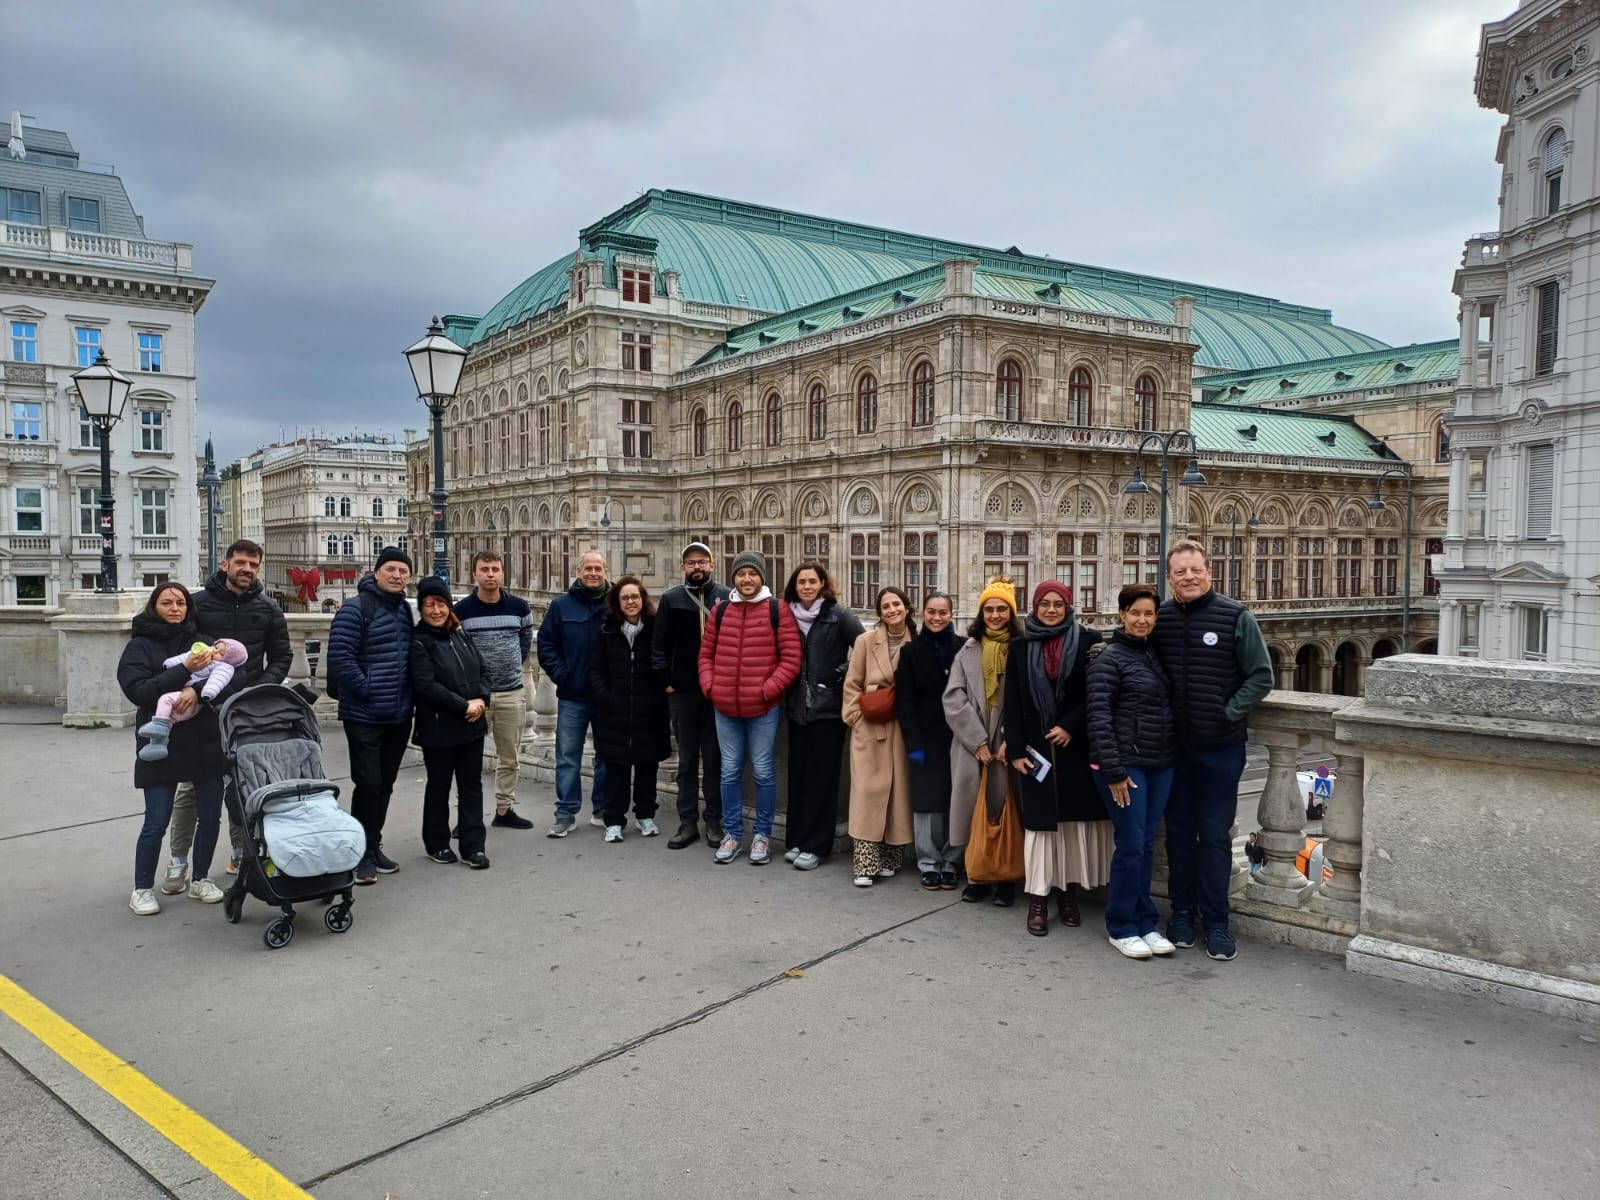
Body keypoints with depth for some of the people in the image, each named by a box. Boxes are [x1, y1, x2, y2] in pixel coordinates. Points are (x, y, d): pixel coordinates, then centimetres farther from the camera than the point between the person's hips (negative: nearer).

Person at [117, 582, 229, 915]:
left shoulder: (199, 641, 8)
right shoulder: (140, 646, 0)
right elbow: (137, 690, -12)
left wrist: (197, 690, -21)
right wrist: (185, 670, -21)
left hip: (206, 743, 3)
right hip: (161, 746, -3)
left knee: (210, 816, 8)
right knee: (156, 824, -1)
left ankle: (200, 879, 26)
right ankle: (143, 889, 18)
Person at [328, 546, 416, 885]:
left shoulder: (405, 609, 12)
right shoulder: (356, 608, -10)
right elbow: (339, 657, -17)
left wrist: (408, 696, 9)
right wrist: (366, 689, -15)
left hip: (399, 716, 7)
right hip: (364, 716, -7)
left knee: (384, 785, 14)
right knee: (368, 783, -5)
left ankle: (373, 846, 25)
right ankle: (361, 853, 7)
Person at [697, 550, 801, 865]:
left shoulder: (777, 610, -5)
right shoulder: (720, 611, 7)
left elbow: (791, 659, -8)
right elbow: (706, 653, 13)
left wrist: (767, 689, -14)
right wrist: (709, 686, -1)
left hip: (763, 707, -4)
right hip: (725, 707, 4)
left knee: (763, 771, 6)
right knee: (730, 771, 12)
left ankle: (763, 834, 19)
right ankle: (731, 833, 24)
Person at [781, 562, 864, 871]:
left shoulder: (838, 614, -6)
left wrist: (844, 672, -8)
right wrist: (784, 692, 6)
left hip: (828, 706, -4)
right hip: (797, 706, 4)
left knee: (822, 776, 0)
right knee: (798, 773, 9)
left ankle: (815, 845, 7)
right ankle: (795, 839, 19)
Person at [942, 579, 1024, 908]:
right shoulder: (968, 650, 10)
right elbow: (954, 698, 2)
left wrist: (1011, 740, -14)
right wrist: (978, 741, -8)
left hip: (1007, 744, -2)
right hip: (971, 744, 2)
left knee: (1003, 808, -1)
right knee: (975, 807, 2)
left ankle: (1005, 880, 9)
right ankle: (977, 876, 13)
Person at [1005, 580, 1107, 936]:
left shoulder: (1088, 641, 1)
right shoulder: (1020, 646, 6)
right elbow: (1012, 701, 3)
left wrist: (1070, 726, -13)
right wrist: (1016, 751, -4)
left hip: (1075, 746, 0)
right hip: (1035, 747, 1)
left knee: (1075, 819, 5)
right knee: (1039, 820, 0)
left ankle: (1069, 892, 17)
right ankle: (1038, 899, 4)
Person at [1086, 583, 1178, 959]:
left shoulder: (1156, 655, 11)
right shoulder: (1109, 659, -9)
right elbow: (1099, 718, -14)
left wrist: (1175, 756, 10)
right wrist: (1113, 771, -17)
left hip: (1160, 766, 6)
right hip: (1125, 765, -6)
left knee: (1147, 846, 12)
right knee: (1131, 846, -2)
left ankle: (1145, 924, 22)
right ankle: (1121, 928, 12)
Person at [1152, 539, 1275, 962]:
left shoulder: (1235, 617, -8)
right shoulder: (1159, 618, 0)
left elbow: (1261, 676, -5)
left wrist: (1229, 713, -11)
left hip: (1221, 748, -2)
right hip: (1174, 746, 2)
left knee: (1215, 836, 5)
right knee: (1179, 832, 12)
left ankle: (1216, 921, 18)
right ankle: (1182, 912, 25)